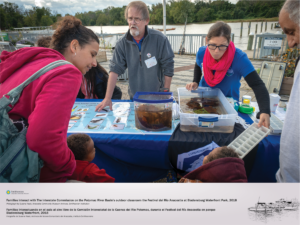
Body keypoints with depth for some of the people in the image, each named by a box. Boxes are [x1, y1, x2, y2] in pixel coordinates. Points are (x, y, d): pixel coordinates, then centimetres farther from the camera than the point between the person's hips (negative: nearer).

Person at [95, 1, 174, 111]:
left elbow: (168, 67, -9)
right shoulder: (122, 43, -5)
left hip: (157, 98, -2)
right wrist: (107, 98, -13)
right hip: (134, 97, 2)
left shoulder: (159, 39, -12)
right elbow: (115, 69, -8)